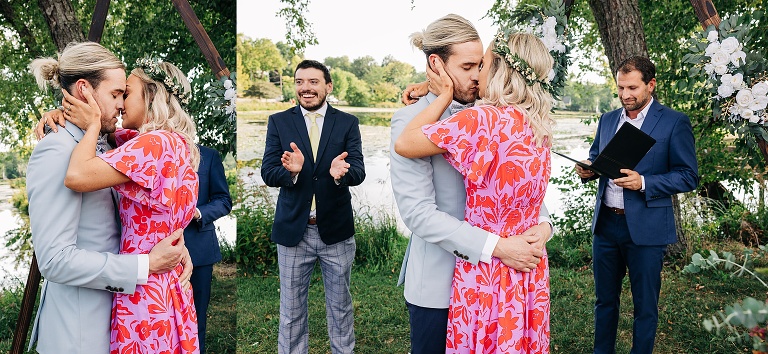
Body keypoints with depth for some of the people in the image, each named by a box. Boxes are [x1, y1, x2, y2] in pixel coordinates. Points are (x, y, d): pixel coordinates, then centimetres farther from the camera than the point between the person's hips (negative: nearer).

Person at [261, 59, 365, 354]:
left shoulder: (347, 123, 0)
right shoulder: (278, 122, 1)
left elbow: (358, 171, -9)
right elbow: (268, 173, -6)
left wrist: (341, 172, -32)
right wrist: (290, 170, -28)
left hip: (336, 229, 0)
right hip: (293, 229, 0)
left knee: (341, 306, 16)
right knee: (291, 310, 12)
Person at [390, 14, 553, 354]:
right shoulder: (411, 120, -14)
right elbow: (418, 211, -21)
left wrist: (541, 221, -12)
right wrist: (496, 247, -24)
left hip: (485, 277, 6)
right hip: (438, 283, -5)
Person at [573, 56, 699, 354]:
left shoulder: (674, 123, -7)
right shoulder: (607, 120, 9)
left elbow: (688, 176, -8)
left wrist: (643, 183, -23)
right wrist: (588, 171, -6)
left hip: (645, 228, -4)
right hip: (605, 223, 5)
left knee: (645, 305, 9)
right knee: (604, 299, 16)